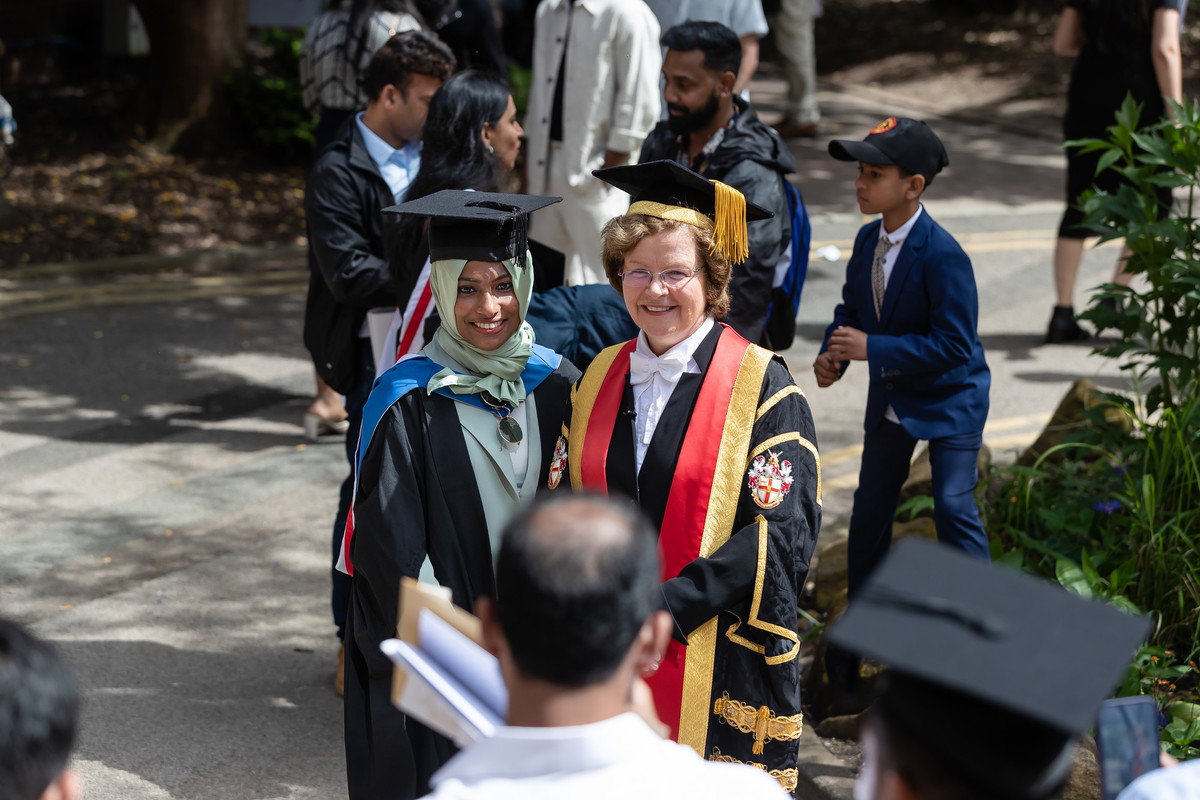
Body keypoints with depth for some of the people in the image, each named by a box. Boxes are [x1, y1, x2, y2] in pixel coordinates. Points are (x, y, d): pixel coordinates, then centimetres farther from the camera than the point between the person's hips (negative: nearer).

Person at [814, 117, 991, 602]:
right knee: (870, 505, 14)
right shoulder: (867, 240, -3)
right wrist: (832, 356, -12)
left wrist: (872, 349, -30)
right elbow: (851, 309, 9)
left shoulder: (942, 255, -27)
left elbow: (954, 345, -29)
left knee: (954, 507, -11)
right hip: (891, 397, 7)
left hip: (950, 399, -7)